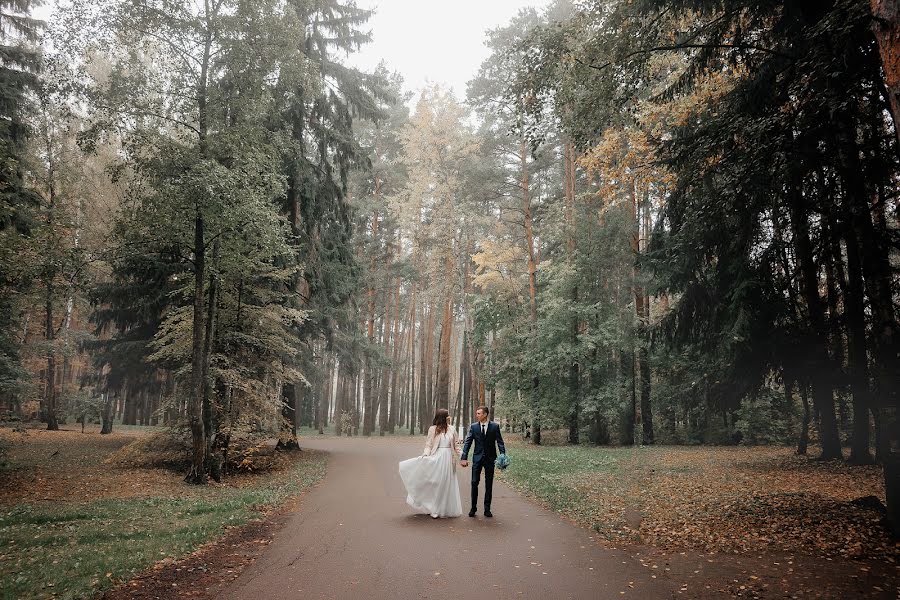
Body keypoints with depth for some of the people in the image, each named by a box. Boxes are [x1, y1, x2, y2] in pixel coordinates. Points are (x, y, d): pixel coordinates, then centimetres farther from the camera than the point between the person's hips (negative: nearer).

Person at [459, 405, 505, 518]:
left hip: (490, 458, 0)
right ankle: (473, 508, 10)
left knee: (489, 485, 6)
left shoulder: (495, 426, -3)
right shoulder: (473, 426, 0)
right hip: (477, 458, 1)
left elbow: (500, 442, -3)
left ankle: (487, 509, 16)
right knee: (474, 483, -1)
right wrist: (464, 458, -11)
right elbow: (467, 442, -2)